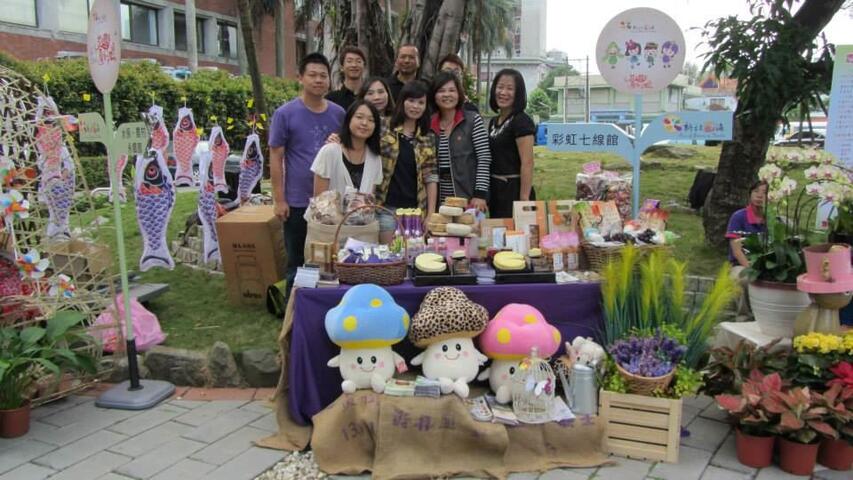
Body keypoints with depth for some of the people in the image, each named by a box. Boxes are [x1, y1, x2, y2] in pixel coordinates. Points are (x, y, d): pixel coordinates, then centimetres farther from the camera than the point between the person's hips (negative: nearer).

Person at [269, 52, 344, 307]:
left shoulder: (338, 113, 4)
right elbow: (276, 157, -5)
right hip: (298, 201, -3)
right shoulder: (285, 113, -6)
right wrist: (279, 199, -10)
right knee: (298, 261, 10)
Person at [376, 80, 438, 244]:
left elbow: (431, 178, 7)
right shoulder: (385, 130, -1)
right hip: (387, 207, -3)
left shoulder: (428, 138, 7)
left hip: (416, 209, 3)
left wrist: (431, 214, 1)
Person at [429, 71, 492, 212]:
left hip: (468, 198, -3)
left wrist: (480, 194, -14)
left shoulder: (473, 120, -3)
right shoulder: (429, 124, 8)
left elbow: (484, 159, -7)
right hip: (439, 199, 3)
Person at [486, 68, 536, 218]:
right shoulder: (493, 121, 12)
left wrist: (524, 200, -22)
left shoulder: (521, 121, -12)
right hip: (495, 190, 8)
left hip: (514, 190, -8)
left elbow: (527, 163, -18)